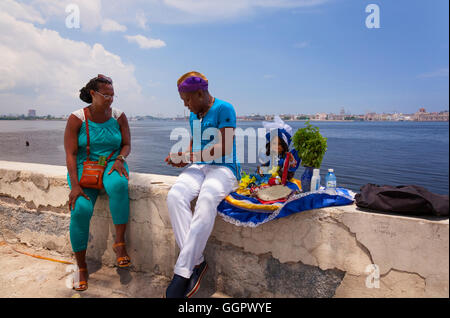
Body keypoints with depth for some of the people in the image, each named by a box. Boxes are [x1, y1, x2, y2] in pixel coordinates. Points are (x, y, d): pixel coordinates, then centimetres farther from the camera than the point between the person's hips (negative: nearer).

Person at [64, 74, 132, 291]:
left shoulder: (118, 116, 2)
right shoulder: (76, 119, -4)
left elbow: (126, 145, 8)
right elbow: (70, 154, -8)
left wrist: (120, 159, -15)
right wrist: (75, 185, -18)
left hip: (111, 164, 1)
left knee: (118, 185, -36)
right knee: (81, 208, -24)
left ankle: (119, 243, -22)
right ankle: (81, 268, -5)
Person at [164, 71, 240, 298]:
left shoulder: (224, 109, -4)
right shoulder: (193, 115, 18)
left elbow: (223, 148, -14)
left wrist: (187, 156, -16)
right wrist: (182, 159, 3)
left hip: (223, 168, -6)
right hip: (197, 168, 6)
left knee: (207, 199, -37)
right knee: (175, 196, -26)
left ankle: (183, 272, -29)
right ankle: (197, 262, -23)